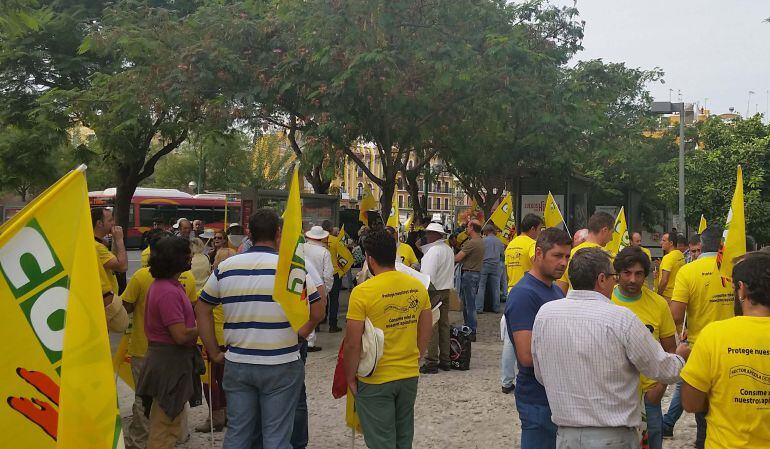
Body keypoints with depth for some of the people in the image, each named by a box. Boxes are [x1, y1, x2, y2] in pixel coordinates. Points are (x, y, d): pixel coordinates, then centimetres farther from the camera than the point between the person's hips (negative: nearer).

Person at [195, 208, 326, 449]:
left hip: (237, 364, 3)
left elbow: (202, 309, 8)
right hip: (281, 366, -3)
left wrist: (214, 353, 11)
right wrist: (300, 335, 4)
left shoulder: (226, 267, 2)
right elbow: (318, 311, -8)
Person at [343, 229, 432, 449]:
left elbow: (352, 343, -15)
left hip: (375, 381, -5)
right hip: (410, 375, 5)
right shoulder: (417, 286, -2)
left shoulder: (362, 292, -17)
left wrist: (350, 377, -1)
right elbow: (425, 333, 7)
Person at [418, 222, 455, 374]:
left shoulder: (433, 250, -15)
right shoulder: (449, 249, 13)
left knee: (431, 326, -5)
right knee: (444, 324, 12)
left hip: (434, 291, -9)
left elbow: (428, 274, -21)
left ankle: (432, 362, -3)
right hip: (446, 289, 9)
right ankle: (445, 360, 18)